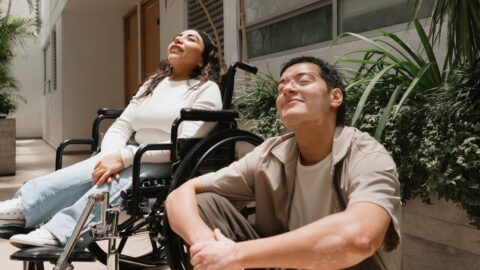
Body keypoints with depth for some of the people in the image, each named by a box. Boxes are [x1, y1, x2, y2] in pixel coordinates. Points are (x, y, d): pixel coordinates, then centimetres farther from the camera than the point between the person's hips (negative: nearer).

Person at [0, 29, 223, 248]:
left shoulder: (206, 90, -2)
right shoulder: (152, 83, 20)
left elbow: (185, 145, -16)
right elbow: (121, 126, 10)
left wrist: (123, 157, -22)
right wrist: (110, 157, -15)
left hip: (167, 167, -6)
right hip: (134, 159, 6)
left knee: (108, 188, -34)